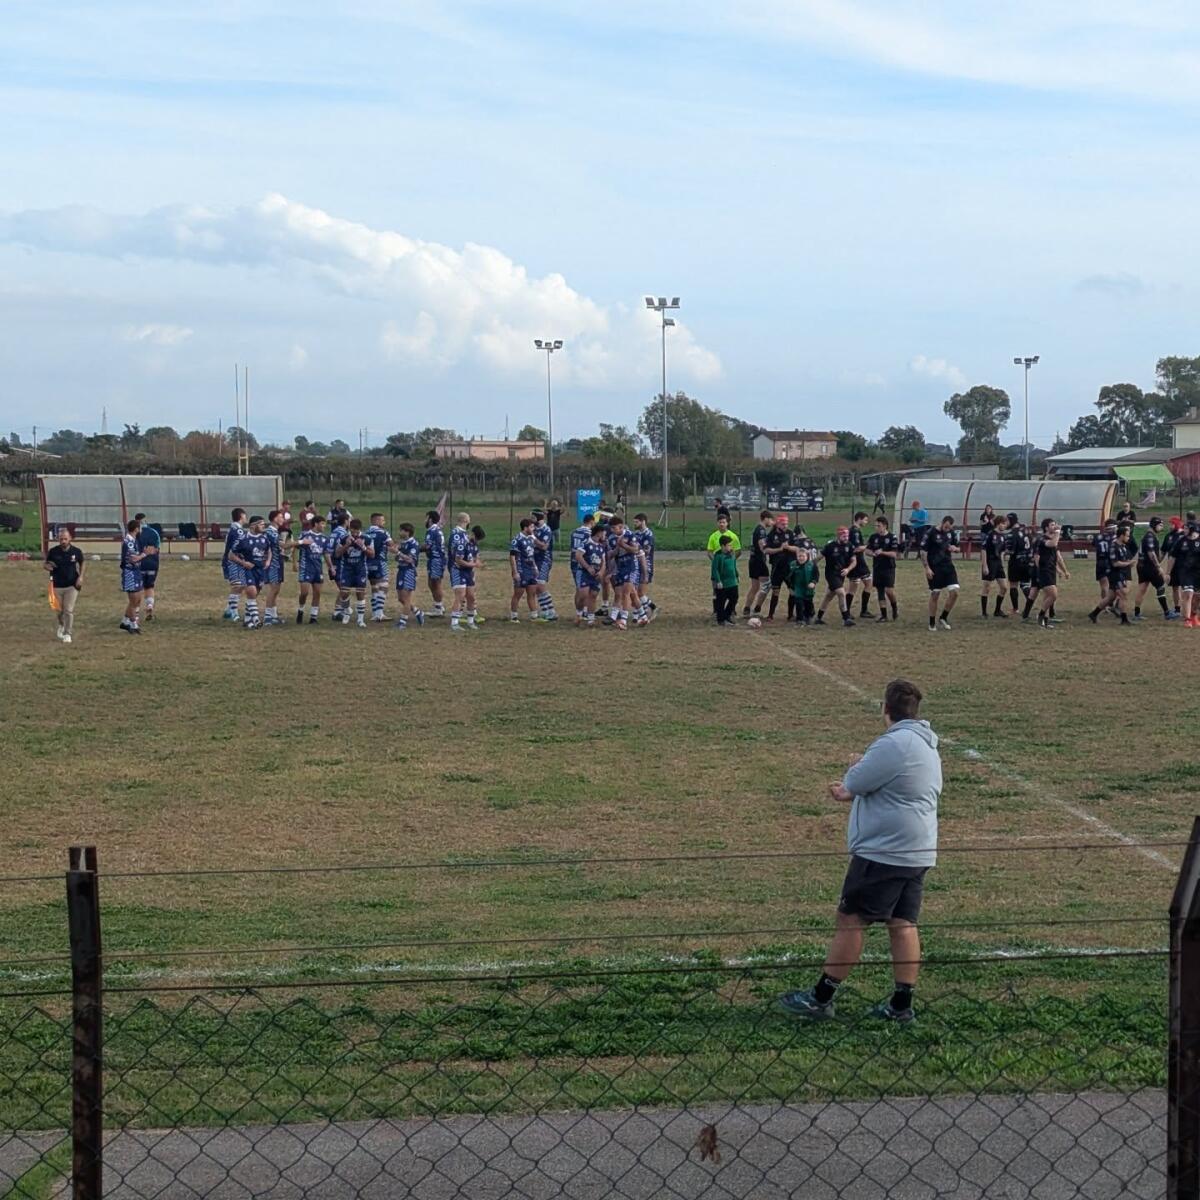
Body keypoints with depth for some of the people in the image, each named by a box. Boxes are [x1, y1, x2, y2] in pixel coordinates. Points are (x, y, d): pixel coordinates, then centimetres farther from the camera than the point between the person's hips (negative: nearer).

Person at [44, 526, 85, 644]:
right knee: (58, 610, 11)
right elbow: (45, 563, 6)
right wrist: (47, 566, -18)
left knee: (69, 610, -7)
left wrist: (80, 577, 1)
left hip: (72, 585, -1)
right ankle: (60, 625, 42)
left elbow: (82, 563, 12)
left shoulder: (76, 551, -7)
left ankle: (67, 634, 4)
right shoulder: (53, 551, -8)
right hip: (57, 585, 1)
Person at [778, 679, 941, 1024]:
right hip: (918, 852, 9)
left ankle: (821, 998, 1)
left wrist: (856, 766, 7)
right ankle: (901, 1004, 10)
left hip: (883, 851, -9)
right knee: (903, 924, 9)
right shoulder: (927, 746, 15)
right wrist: (852, 795, 24)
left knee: (851, 920, -4)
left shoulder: (893, 745, -17)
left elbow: (854, 783, -14)